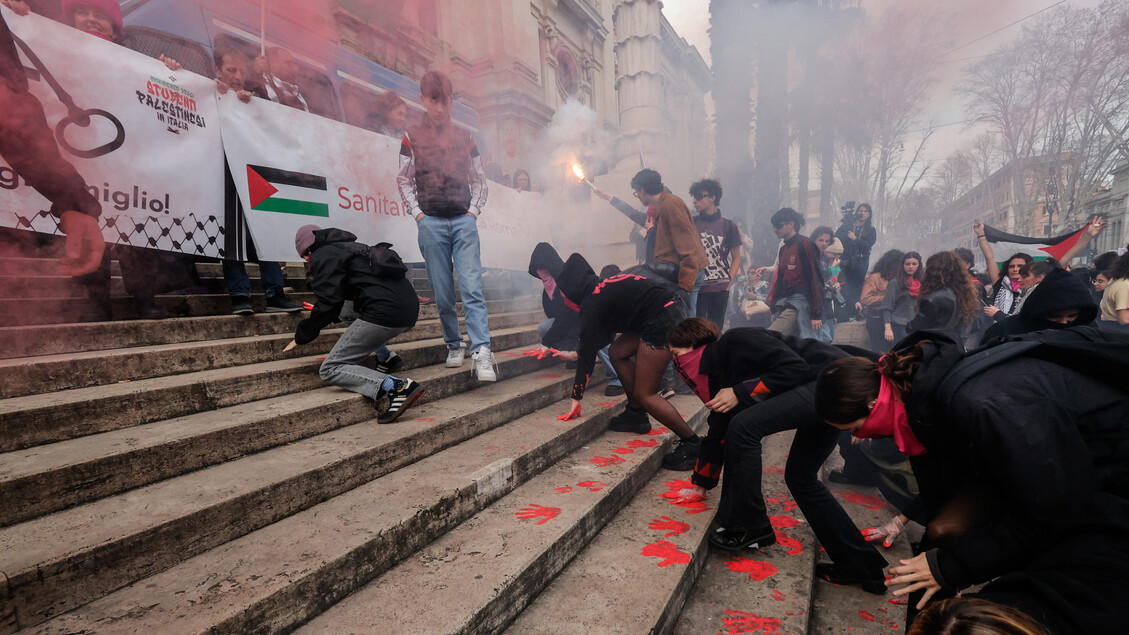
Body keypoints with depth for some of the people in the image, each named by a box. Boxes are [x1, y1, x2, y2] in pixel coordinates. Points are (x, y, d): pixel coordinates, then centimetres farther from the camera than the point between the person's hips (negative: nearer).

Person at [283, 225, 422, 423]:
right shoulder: (351, 247, 30)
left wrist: (302, 336, 9)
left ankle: (397, 387, -20)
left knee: (330, 369, 0)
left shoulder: (321, 257, 4)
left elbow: (329, 302, -5)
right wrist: (326, 319, 56)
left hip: (384, 314, -9)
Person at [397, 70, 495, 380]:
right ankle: (454, 345, 18)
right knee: (442, 293, 2)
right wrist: (418, 214, -3)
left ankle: (482, 352, -17)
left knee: (472, 288, -12)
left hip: (464, 221, 0)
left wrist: (474, 211, 3)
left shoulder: (465, 137, 15)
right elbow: (404, 181, 8)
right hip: (431, 223, 0)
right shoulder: (412, 136, 11)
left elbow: (479, 179, 17)